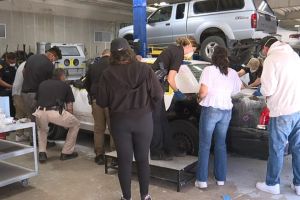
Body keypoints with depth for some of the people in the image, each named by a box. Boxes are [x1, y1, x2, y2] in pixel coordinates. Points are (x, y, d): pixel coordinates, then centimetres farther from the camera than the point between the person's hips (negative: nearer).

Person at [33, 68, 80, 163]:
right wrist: (67, 120, 37)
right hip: (56, 112, -4)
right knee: (76, 124, 24)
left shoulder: (42, 84, 28)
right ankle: (66, 153, 26)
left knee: (41, 129, 38)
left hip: (40, 112, 4)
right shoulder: (65, 86, 20)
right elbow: (69, 107, 19)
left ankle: (42, 153, 23)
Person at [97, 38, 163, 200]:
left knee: (124, 161, 12)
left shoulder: (107, 74, -7)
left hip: (119, 121, 0)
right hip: (143, 119, 1)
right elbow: (158, 95, -7)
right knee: (143, 159, 15)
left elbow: (101, 102, -4)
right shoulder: (144, 69, -7)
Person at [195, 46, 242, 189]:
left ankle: (202, 180, 5)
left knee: (204, 145, 3)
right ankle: (221, 178, 21)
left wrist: (199, 98, 6)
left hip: (210, 110, -5)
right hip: (226, 111, 5)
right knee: (221, 145, 15)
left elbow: (203, 92, -14)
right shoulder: (232, 73, 8)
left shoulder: (209, 70, -8)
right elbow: (238, 88, 23)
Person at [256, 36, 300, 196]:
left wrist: (262, 91, 6)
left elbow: (268, 90, -14)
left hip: (282, 112, -7)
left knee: (276, 150, 5)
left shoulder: (271, 59, -9)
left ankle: (272, 184, 17)